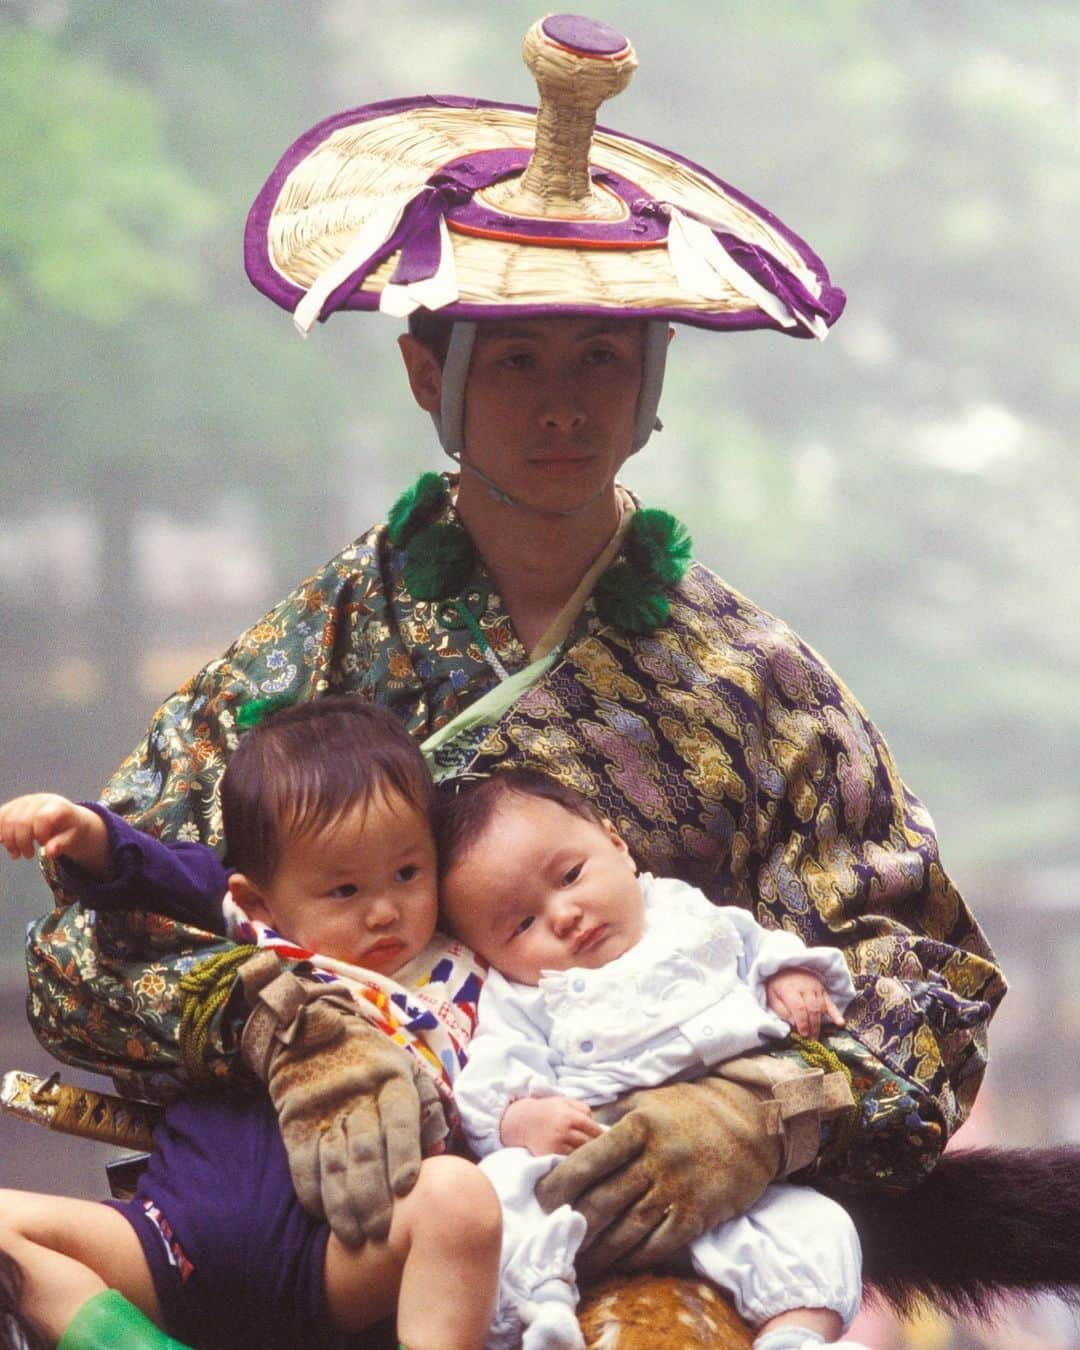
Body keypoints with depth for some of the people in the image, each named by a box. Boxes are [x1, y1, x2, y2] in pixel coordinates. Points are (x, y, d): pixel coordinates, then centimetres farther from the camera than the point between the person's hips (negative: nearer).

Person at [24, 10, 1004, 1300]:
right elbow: (86, 950, 4)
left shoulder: (750, 680, 14)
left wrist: (768, 1112, -14)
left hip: (658, 1247, 0)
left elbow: (926, 981, 6)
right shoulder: (314, 652, 11)